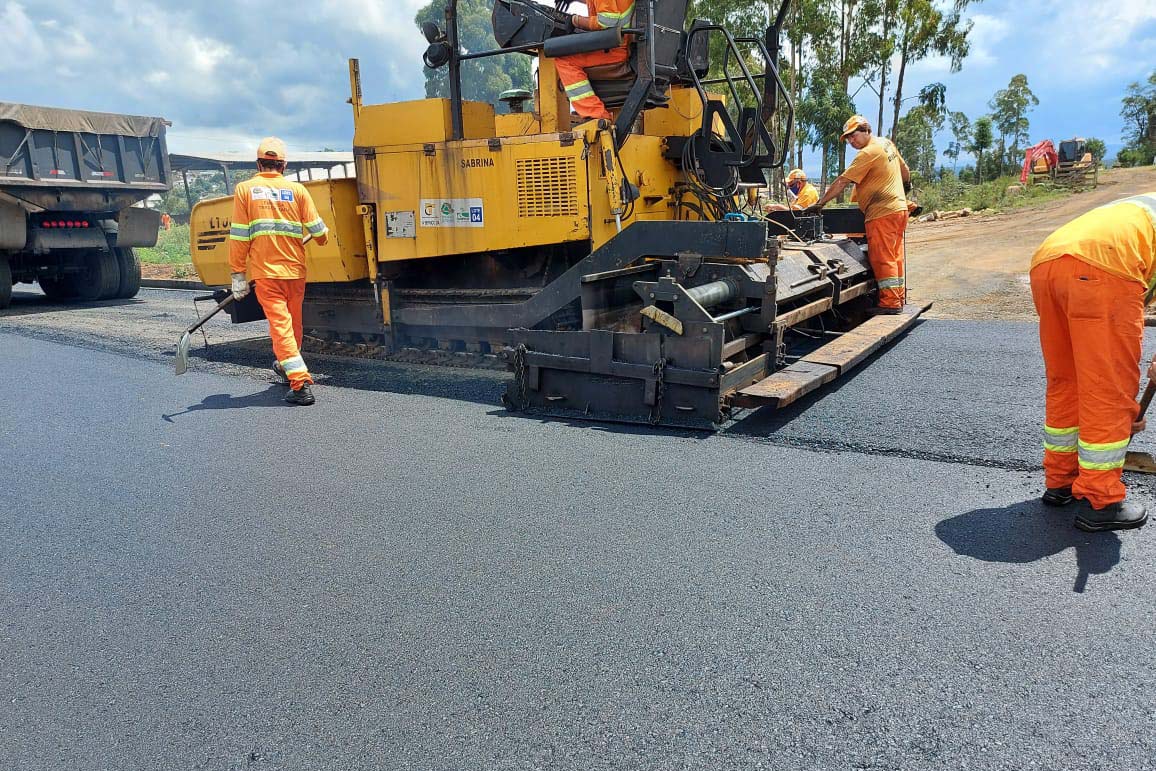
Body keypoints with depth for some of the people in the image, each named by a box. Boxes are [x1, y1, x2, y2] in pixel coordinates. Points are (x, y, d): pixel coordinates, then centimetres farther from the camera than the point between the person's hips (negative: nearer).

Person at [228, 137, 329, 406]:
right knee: (293, 321, 19)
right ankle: (285, 367, 41)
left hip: (265, 271, -2)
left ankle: (300, 381, -17)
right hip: (295, 269, 3)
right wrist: (323, 239, 27)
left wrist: (238, 275, 3)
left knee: (280, 323, -5)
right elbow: (318, 230, 3)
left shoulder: (245, 189, 1)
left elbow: (239, 236, -2)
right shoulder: (297, 189, 2)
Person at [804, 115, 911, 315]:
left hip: (882, 213, -10)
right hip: (899, 208, 10)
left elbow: (842, 181, -19)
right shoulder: (887, 143, 13)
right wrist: (906, 184, 47)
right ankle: (899, 297, 20)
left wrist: (819, 204, -19)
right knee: (895, 256, 14)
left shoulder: (868, 152, -15)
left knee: (882, 258, -7)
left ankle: (890, 302, -6)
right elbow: (904, 169, 27)